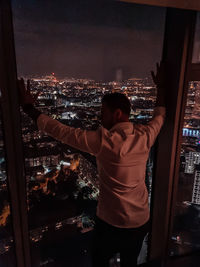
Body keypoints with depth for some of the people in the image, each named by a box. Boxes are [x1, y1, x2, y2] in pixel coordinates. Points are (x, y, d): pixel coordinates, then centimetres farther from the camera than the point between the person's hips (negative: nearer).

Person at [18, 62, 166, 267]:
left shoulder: (104, 141, -27)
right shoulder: (145, 136, -10)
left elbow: (62, 132, -22)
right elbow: (160, 115, 11)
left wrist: (29, 108, -11)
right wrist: (161, 87, 22)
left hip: (112, 223, -5)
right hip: (141, 221, 5)